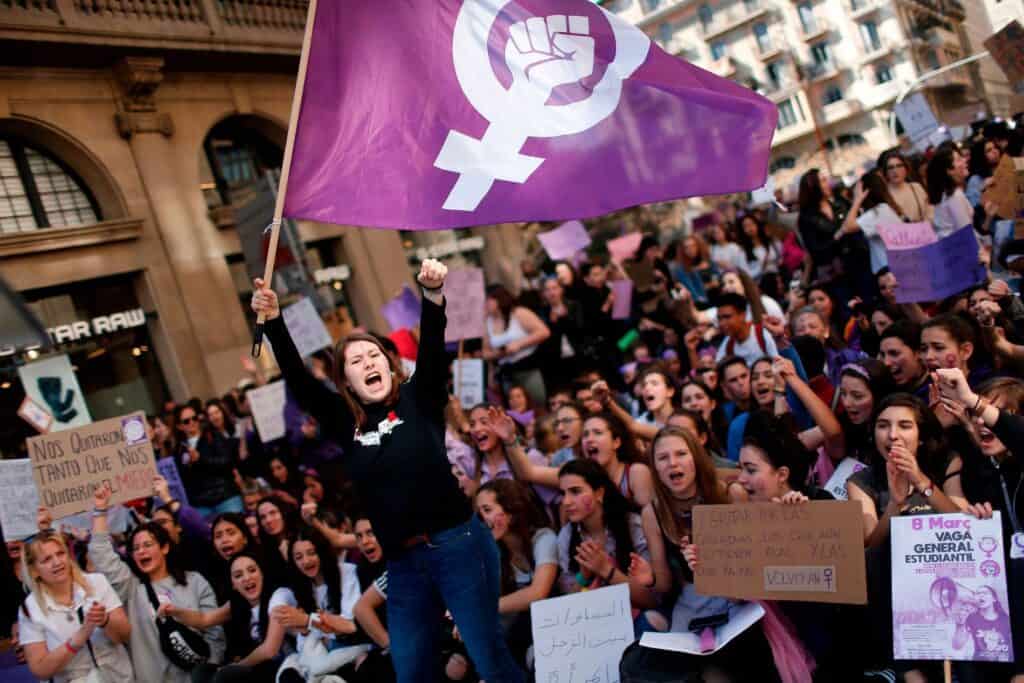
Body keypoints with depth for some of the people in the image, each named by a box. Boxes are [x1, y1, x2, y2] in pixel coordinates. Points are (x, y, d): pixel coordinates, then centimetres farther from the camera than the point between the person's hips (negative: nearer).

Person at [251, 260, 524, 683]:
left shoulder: (418, 401, 2)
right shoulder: (345, 422, 8)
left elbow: (432, 347, -13)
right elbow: (297, 379, 0)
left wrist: (433, 294, -30)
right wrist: (273, 321, -11)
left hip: (458, 545, -4)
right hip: (403, 564, 4)